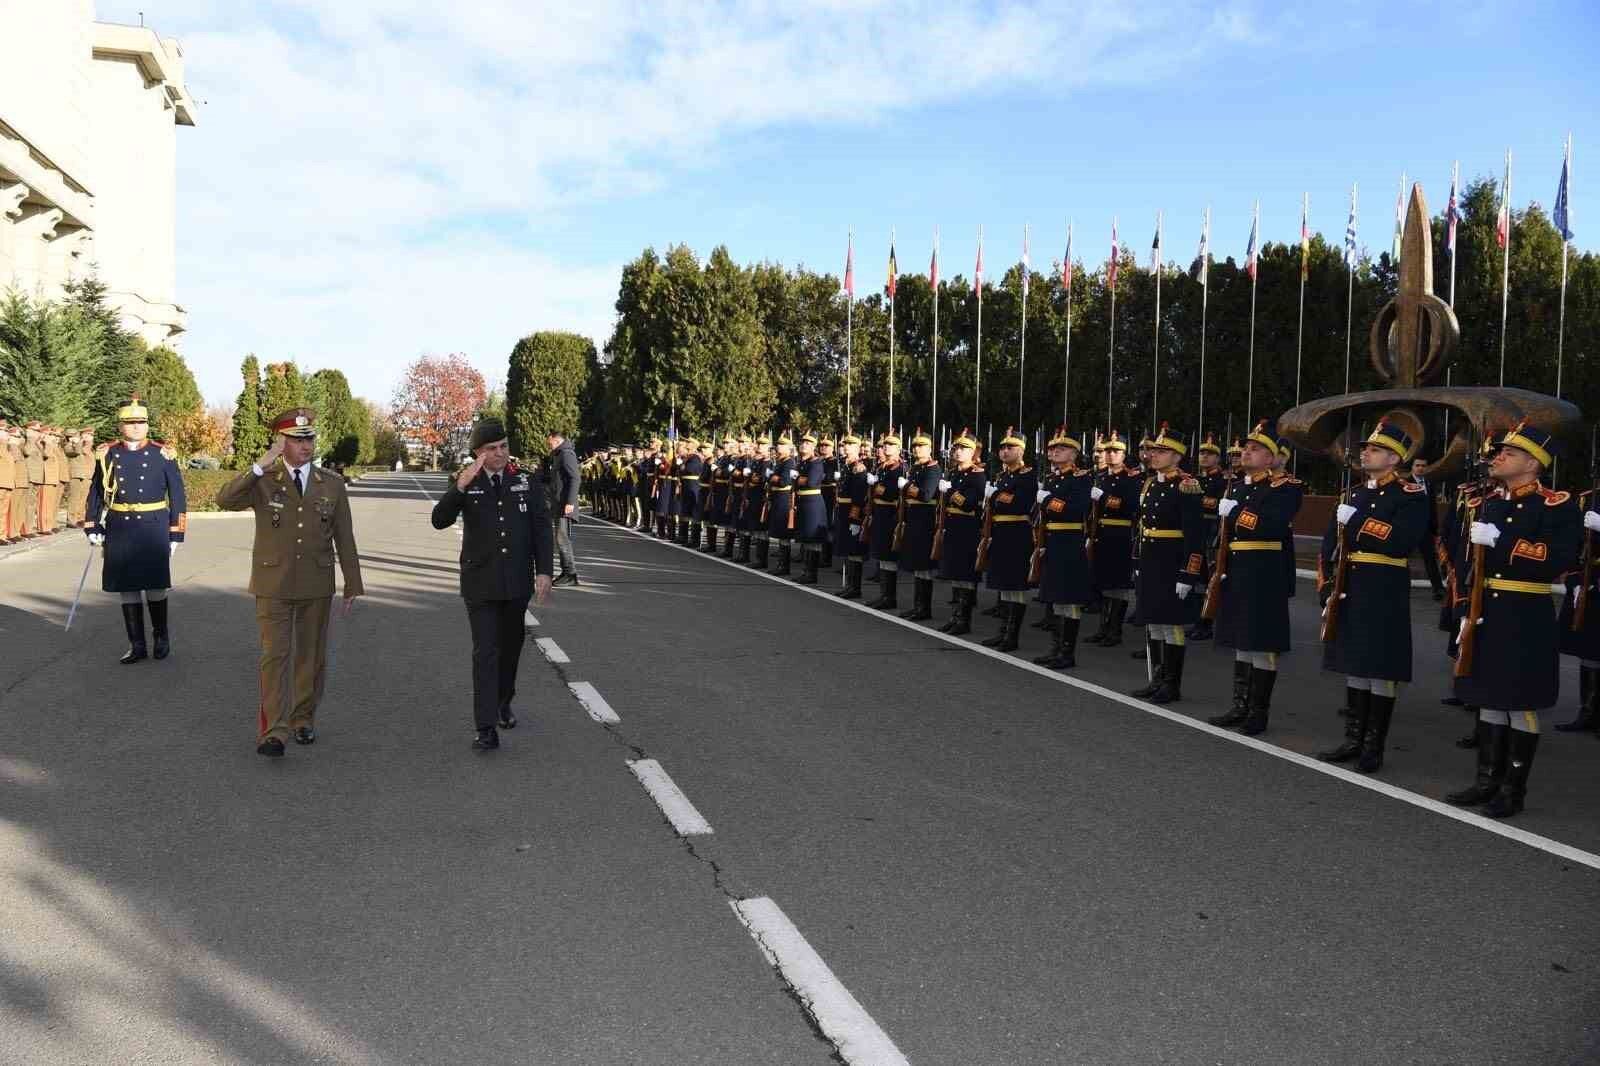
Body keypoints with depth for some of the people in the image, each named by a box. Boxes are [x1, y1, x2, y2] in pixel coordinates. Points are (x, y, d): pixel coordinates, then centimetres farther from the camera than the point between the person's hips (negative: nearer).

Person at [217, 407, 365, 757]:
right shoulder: (262, 481, 1)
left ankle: (303, 719, 24)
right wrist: (261, 464, -25)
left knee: (312, 656, 9)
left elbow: (345, 539, 7)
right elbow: (225, 500, -19)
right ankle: (273, 732, -7)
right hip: (274, 585, -2)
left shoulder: (332, 485, 6)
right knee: (275, 655, -8)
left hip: (317, 585, 2)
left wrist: (352, 587, 5)